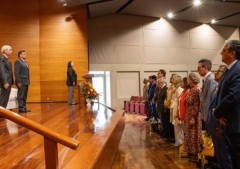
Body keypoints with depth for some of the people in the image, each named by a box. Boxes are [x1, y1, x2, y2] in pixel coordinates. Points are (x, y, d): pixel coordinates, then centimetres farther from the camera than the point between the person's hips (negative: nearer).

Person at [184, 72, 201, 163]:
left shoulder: (196, 90, -17)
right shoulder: (191, 89, 10)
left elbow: (197, 105, -20)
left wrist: (193, 118, -21)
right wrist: (186, 117, 16)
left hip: (194, 116, -9)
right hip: (189, 115, 9)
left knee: (194, 135, 1)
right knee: (190, 134, 16)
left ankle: (196, 155, 13)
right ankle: (191, 153, 28)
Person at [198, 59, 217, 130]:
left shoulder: (211, 79, -17)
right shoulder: (206, 79, 14)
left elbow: (209, 99, -20)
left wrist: (206, 116, -18)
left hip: (208, 116, -9)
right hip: (204, 116, 9)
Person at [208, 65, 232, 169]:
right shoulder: (216, 88, 12)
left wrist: (222, 127, -21)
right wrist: (208, 118, 15)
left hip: (220, 127, -9)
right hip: (213, 126, 9)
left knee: (224, 153, 6)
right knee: (217, 151, 22)